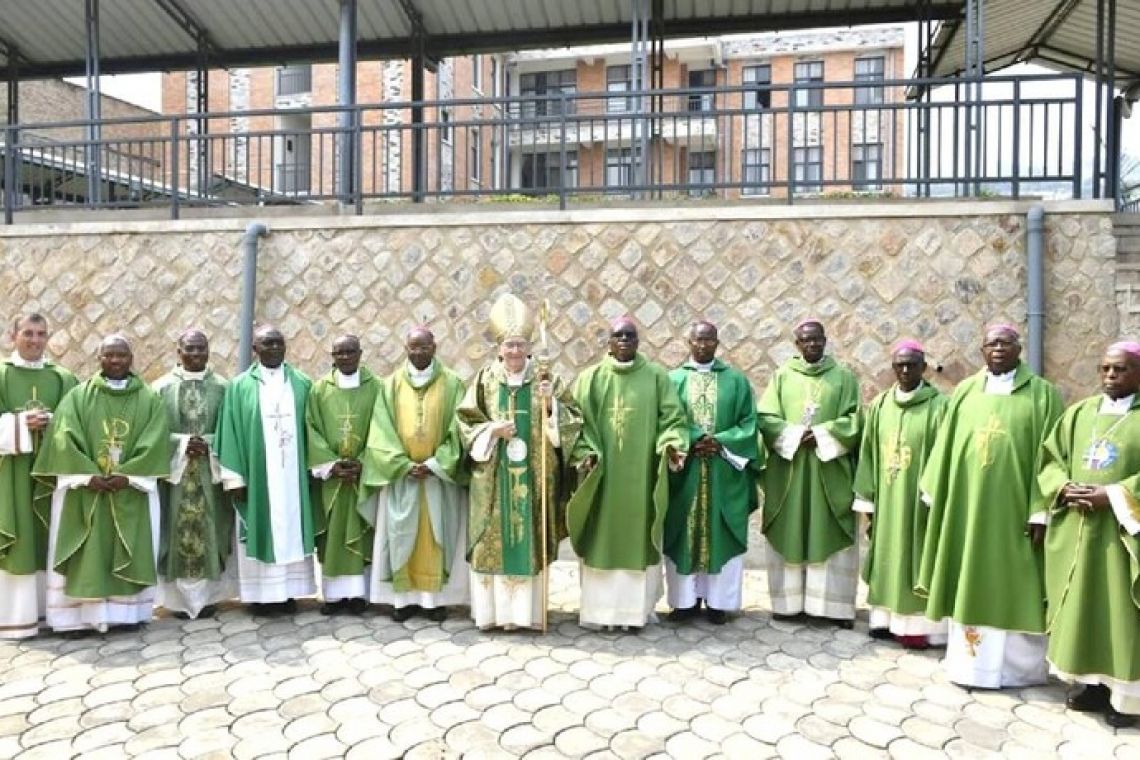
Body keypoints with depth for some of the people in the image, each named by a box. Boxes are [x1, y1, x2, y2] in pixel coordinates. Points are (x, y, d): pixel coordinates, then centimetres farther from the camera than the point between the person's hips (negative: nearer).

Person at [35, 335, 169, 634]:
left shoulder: (149, 399, 5)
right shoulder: (78, 396, 5)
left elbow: (155, 443, -5)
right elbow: (64, 438, -5)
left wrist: (127, 475, -16)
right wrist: (89, 475, -17)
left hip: (132, 491, 0)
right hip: (85, 489, 0)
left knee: (131, 554, 4)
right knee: (86, 555, 0)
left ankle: (129, 612, 11)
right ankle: (81, 616, 4)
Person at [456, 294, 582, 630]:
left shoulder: (546, 378, 1)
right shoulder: (485, 379, 3)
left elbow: (571, 420, 0)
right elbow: (466, 421, 5)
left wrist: (550, 404, -17)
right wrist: (492, 430, -12)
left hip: (534, 476, 0)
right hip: (493, 477, 1)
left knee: (531, 539, 4)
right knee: (493, 539, 3)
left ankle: (528, 611, 15)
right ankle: (492, 610, 14)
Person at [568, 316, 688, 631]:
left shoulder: (656, 376, 4)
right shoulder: (591, 377, 4)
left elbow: (673, 417, 0)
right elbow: (578, 421, -1)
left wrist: (671, 444, -19)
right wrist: (586, 452, -16)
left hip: (642, 475, 0)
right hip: (602, 473, 0)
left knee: (639, 538, 5)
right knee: (603, 539, 5)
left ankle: (636, 609, 15)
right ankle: (600, 607, 14)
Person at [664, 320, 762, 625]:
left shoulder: (736, 380, 6)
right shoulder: (673, 379, 5)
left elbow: (749, 422, 1)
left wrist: (721, 442, -13)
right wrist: (691, 441, -16)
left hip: (725, 470, 0)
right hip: (684, 469, 0)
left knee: (721, 535, 4)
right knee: (683, 535, 4)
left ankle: (718, 601, 13)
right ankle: (686, 599, 14)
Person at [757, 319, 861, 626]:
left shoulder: (844, 377, 7)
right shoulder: (782, 375, 7)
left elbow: (854, 419, 0)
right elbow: (765, 417, 0)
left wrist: (821, 435, -12)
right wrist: (795, 435, -14)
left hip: (829, 470, 0)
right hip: (788, 468, 1)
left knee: (830, 535, 0)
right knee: (788, 534, 2)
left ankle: (834, 604, 6)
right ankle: (789, 600, 9)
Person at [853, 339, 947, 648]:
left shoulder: (939, 405, -7)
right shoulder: (879, 405, 5)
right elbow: (868, 455, 6)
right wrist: (867, 503, 4)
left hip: (921, 500, -4)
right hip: (886, 499, 4)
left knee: (917, 560, 3)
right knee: (888, 558, 11)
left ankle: (918, 626, 12)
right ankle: (887, 618, 21)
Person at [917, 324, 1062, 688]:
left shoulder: (1042, 393, 0)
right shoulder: (965, 391, 9)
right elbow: (947, 446, 9)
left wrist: (1041, 511, -11)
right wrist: (936, 496, 5)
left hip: (1013, 506, -3)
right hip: (967, 504, 3)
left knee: (1011, 586, 4)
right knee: (969, 583, 9)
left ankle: (1015, 665, 16)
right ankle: (968, 659, 20)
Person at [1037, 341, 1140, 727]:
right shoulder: (1078, 413, 11)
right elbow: (1050, 459, 10)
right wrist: (1066, 488, -8)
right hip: (1076, 530, 5)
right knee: (1080, 607, 9)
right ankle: (1094, 682, 21)